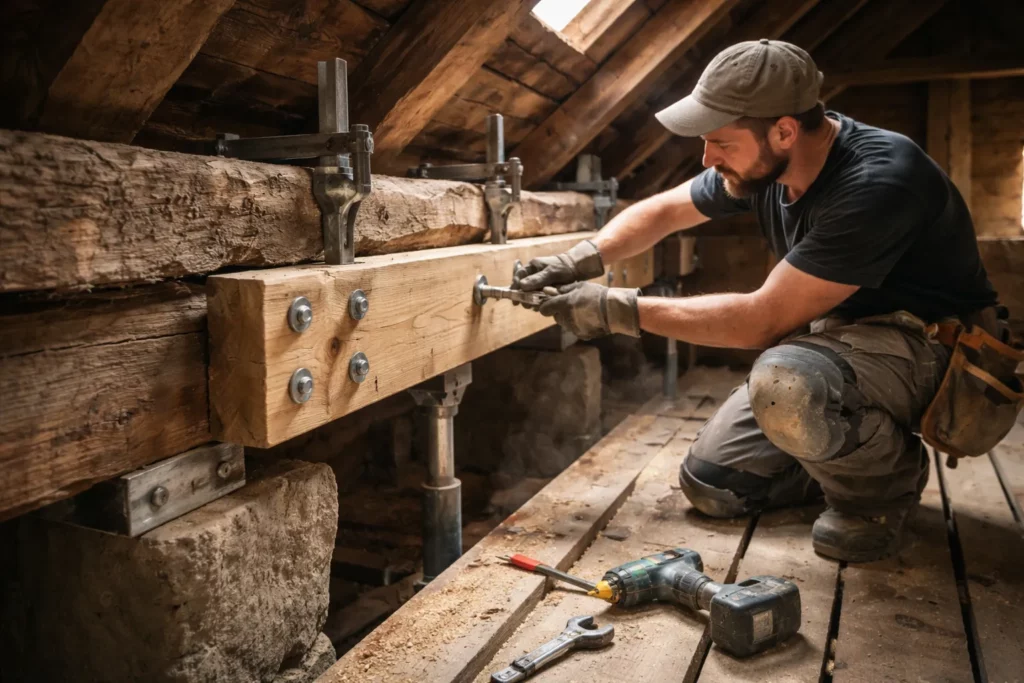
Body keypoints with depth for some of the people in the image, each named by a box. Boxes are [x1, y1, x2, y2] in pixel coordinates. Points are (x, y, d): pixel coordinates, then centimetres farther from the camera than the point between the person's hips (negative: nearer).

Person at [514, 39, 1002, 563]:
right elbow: (662, 211, 8)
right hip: (834, 337, 7)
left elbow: (763, 320, -31)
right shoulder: (764, 163, -7)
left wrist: (618, 309, -26)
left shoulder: (878, 183, -31)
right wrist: (582, 259, -9)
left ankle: (885, 481, -7)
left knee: (784, 386, -39)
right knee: (708, 485, 1)